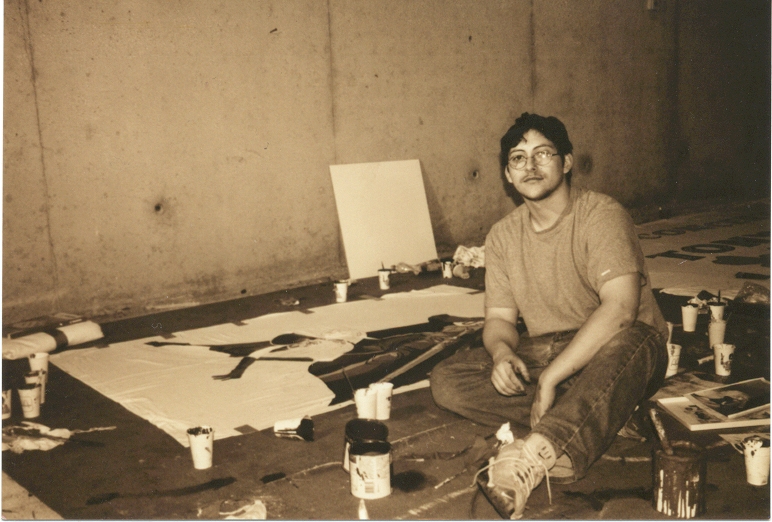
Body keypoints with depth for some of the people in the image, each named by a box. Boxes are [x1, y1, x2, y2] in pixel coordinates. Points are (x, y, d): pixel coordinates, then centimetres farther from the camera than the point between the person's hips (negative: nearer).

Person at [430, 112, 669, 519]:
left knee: (628, 341, -41)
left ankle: (536, 454, -54)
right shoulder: (502, 237, 6)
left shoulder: (602, 216, -13)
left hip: (608, 358, -5)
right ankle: (597, 425, -25)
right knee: (447, 380, -18)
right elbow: (500, 317, 5)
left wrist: (550, 378, -31)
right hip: (544, 353, 5)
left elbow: (620, 307, -26)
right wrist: (502, 351, -22)